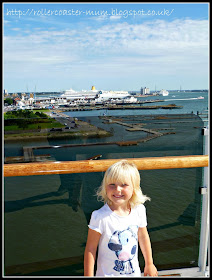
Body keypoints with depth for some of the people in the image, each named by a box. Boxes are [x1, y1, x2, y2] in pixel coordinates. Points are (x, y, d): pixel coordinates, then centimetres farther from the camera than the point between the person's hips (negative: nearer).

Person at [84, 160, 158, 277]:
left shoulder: (139, 210, -11)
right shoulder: (100, 217, -25)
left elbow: (143, 237, 5)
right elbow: (90, 249, -16)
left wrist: (149, 264, 16)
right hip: (108, 274, -3)